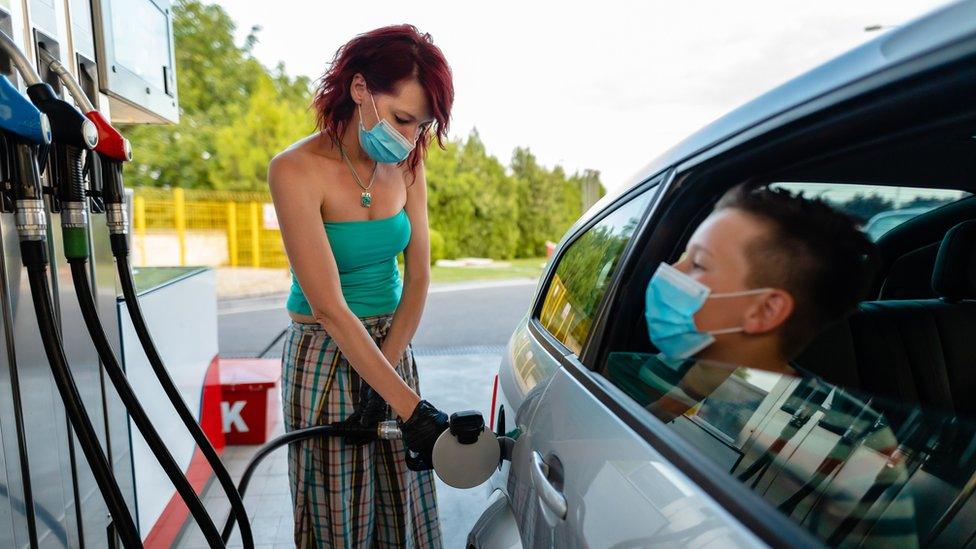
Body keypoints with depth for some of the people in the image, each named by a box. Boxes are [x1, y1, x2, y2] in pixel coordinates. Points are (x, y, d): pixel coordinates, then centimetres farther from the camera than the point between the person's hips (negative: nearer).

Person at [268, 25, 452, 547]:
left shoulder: (405, 164, -3)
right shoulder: (296, 170, -19)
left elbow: (418, 277, -4)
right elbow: (330, 308, -25)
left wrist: (385, 379, -12)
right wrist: (411, 407, -28)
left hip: (391, 350, 5)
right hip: (326, 360, -4)